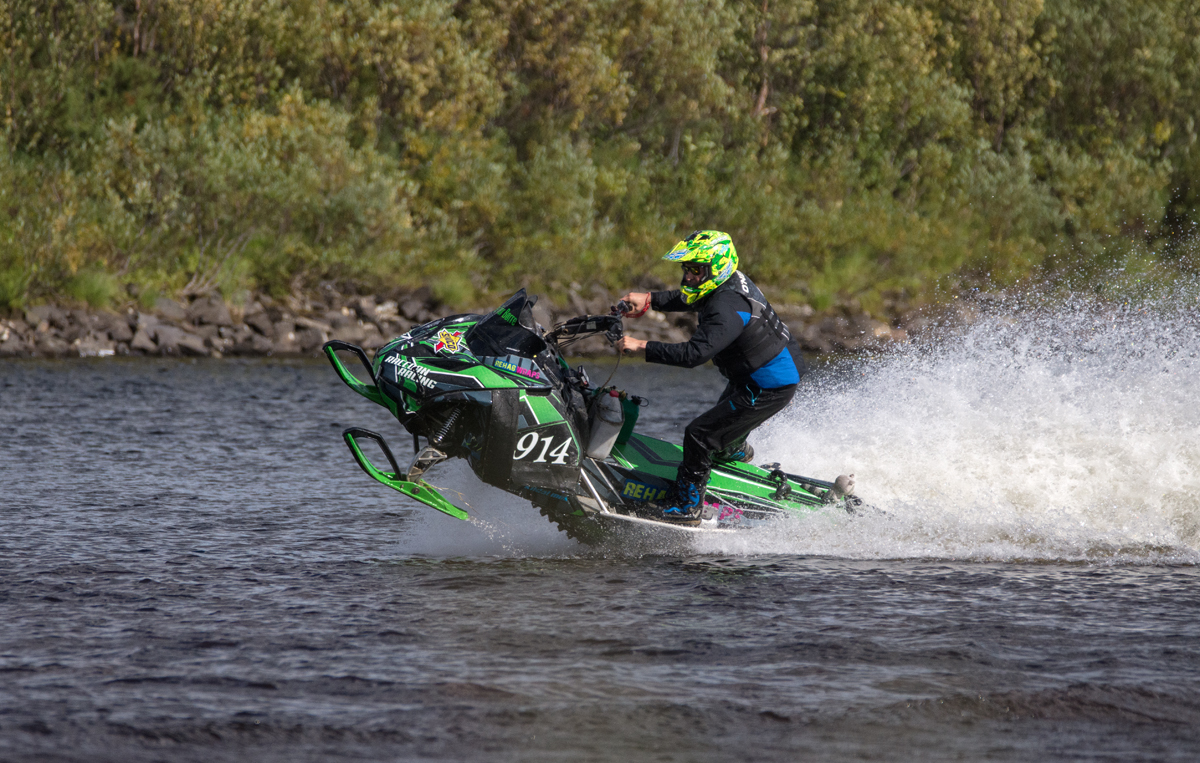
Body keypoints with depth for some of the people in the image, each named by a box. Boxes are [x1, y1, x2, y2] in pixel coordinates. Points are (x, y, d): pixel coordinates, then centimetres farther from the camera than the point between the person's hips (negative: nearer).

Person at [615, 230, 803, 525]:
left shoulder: (727, 309, -30)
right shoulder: (730, 282, 0)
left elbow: (694, 354, -38)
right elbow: (686, 299, 20)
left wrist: (641, 346, -37)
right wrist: (649, 300, 8)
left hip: (768, 390, -10)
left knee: (700, 434, -9)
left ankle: (686, 506, 0)